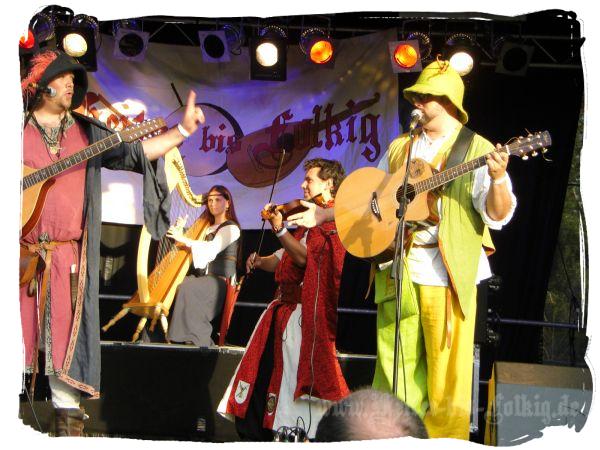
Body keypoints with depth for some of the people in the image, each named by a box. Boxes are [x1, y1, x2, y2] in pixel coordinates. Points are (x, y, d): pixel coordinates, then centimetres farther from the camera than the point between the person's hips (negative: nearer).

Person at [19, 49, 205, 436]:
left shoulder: (87, 132, 13)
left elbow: (136, 152, 8)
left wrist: (183, 130, 0)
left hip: (67, 252, 2)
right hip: (20, 249, -2)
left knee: (65, 328, 2)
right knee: (18, 325, 0)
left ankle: (67, 408, 8)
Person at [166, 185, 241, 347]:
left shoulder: (231, 228, 1)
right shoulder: (206, 227, 23)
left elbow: (212, 248, -16)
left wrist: (183, 239, -21)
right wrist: (180, 231, 1)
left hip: (220, 280, -6)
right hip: (202, 277, 6)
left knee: (186, 287, -31)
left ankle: (198, 339, -27)